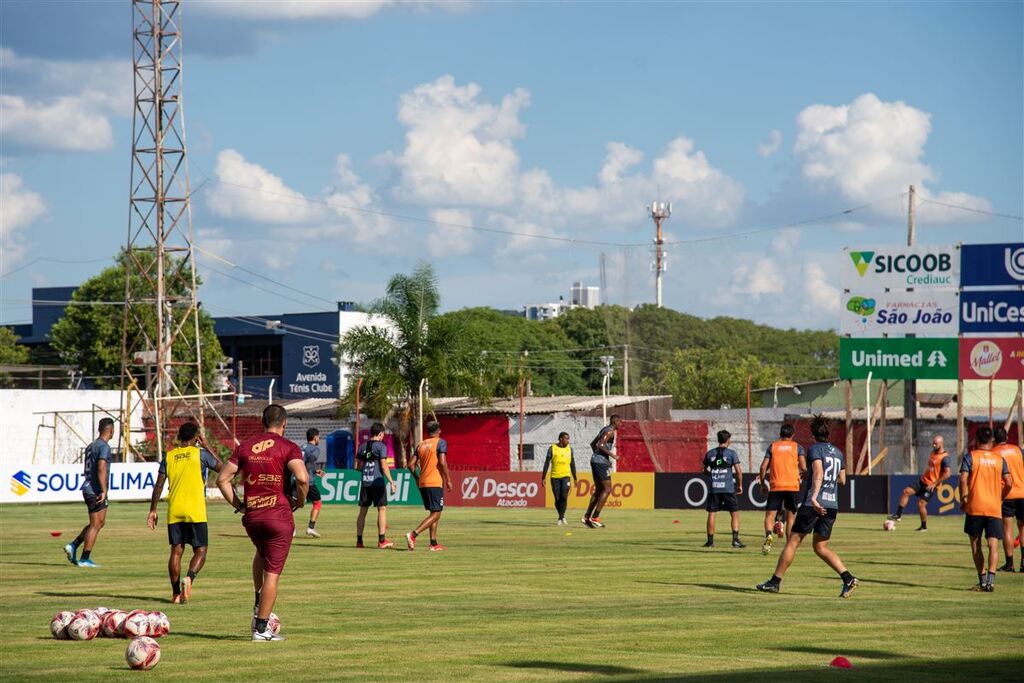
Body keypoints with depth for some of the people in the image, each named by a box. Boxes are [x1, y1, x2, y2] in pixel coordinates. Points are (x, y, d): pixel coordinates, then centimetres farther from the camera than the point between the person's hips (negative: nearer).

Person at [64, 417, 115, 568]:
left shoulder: (91, 446, 16)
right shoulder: (104, 446, -13)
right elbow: (101, 469, -24)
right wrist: (103, 491, -26)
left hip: (87, 487, 9)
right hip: (96, 490, -9)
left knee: (100, 522, 18)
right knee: (95, 525, -3)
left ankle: (73, 546, 11)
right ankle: (84, 559, -2)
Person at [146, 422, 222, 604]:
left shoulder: (168, 456, 8)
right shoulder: (200, 454, -2)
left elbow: (159, 485, 6)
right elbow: (220, 467, 12)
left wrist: (153, 510, 10)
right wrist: (206, 447, 18)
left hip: (174, 512, 3)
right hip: (195, 512, -3)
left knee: (176, 551, 9)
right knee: (200, 551, 3)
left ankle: (176, 593, 8)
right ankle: (189, 578, -24)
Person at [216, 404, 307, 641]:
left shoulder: (244, 447, 8)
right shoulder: (288, 448, -5)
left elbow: (223, 479, 5)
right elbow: (302, 478, -21)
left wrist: (238, 504, 12)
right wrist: (300, 501, -5)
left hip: (251, 515, 5)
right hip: (279, 515, -5)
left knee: (262, 554, 32)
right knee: (272, 573, 2)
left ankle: (258, 607, 21)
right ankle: (261, 628, 2)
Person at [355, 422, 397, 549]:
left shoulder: (362, 447, 11)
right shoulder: (381, 446, -6)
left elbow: (357, 466, 15)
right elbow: (384, 466, -12)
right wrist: (391, 482, -9)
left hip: (365, 483, 5)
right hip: (377, 482, -5)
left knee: (363, 511, 9)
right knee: (382, 509, -1)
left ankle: (359, 540, 9)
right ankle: (382, 540, -6)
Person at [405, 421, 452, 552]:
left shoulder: (421, 445, 13)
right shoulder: (441, 442, -4)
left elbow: (411, 464, 10)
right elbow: (442, 462, -16)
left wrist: (417, 478, 23)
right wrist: (448, 480, -9)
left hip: (422, 483, 7)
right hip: (435, 483, -7)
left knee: (433, 513, 15)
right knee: (436, 514, -6)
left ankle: (434, 543, 11)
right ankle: (413, 534, -21)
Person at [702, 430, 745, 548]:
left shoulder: (710, 453, 7)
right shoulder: (731, 453, -3)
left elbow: (705, 470, 17)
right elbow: (738, 471, -6)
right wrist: (740, 485, 5)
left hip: (714, 488, 3)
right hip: (728, 488, -3)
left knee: (711, 513, 8)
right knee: (735, 513, 4)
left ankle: (710, 541, 9)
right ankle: (735, 539, -6)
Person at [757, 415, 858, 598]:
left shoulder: (815, 449, -5)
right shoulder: (837, 452, 15)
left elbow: (818, 473, -21)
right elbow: (842, 480, 22)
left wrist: (814, 497, -32)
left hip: (813, 505, -6)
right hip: (832, 506, 6)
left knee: (792, 542, 4)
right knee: (821, 547, 12)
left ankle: (775, 582, 9)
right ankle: (848, 578, -6)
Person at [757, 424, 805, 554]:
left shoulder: (773, 446, 8)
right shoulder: (797, 447, 6)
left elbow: (764, 466, 1)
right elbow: (803, 467, -3)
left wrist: (763, 483, 12)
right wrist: (801, 475, 18)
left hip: (775, 486, 0)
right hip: (793, 486, 0)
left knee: (770, 515, 1)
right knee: (790, 517, 10)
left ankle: (769, 534, -28)